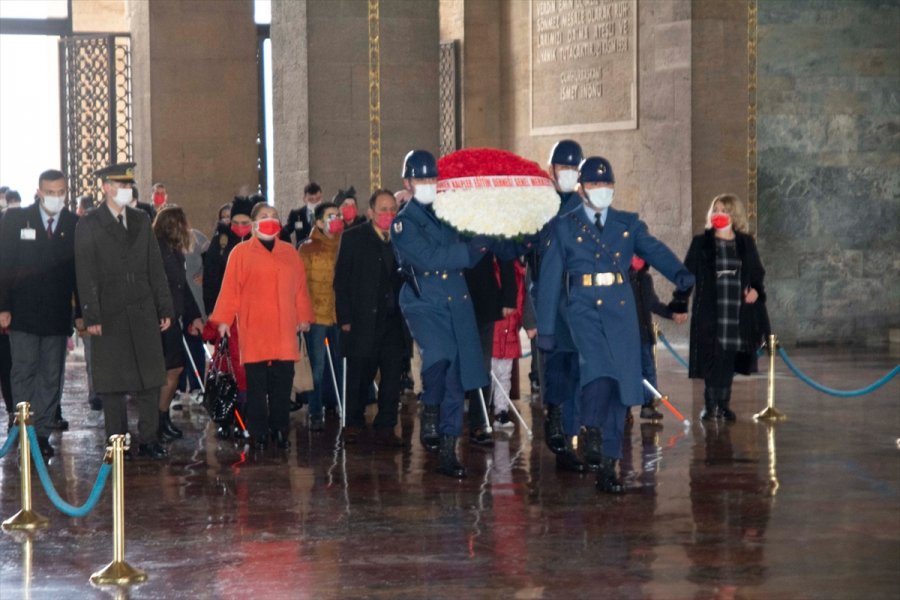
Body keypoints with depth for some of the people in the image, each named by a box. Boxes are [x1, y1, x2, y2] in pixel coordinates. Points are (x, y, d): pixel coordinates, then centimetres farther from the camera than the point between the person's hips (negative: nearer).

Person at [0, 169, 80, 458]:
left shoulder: (75, 225, 2)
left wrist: (82, 313, 1)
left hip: (57, 315, 1)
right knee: (23, 373, 0)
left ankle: (43, 433, 11)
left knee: (52, 377, 5)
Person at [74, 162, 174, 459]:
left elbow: (155, 267, 12)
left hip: (143, 312, 3)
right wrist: (91, 316, -12)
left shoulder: (141, 220, 12)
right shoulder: (88, 225, -1)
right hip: (110, 316, -3)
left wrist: (165, 307, 8)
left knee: (149, 380, 3)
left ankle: (148, 439, 10)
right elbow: (86, 276, -5)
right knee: (112, 383, 2)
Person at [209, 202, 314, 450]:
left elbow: (300, 288, 14)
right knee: (256, 386, 0)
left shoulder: (290, 253, 14)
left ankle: (280, 431, 12)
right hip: (253, 332, -3)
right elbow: (230, 289, -1)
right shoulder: (241, 253, 3)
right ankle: (259, 434, 7)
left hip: (284, 332, 3)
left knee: (283, 383, 2)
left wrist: (303, 316, 9)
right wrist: (223, 320, -5)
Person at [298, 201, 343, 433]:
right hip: (317, 317, -2)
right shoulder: (308, 248, 3)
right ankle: (316, 415, 11)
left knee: (340, 366, 1)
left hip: (339, 316, 2)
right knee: (317, 366, 3)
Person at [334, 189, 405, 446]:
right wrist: (345, 318, -7)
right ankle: (354, 423, 22)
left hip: (394, 321, 2)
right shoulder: (353, 238, 1)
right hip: (363, 321, -2)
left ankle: (385, 429, 10)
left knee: (392, 376, 2)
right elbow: (341, 280, -1)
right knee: (359, 376, 5)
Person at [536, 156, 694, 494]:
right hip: (583, 309, -3)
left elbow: (654, 250, 0)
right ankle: (591, 432, -11)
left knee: (620, 383, 0)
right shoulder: (563, 227, 7)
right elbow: (549, 279, 5)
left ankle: (608, 465, 8)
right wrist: (545, 329, 0)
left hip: (621, 311, 3)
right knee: (599, 367, -28)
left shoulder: (628, 224, 15)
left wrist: (679, 273, -22)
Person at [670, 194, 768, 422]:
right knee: (711, 357, -6)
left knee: (730, 359, 5)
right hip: (709, 311, -2)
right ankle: (710, 405, 2)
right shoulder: (701, 243, 1)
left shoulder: (745, 243, 8)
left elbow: (757, 272, 15)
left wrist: (756, 290, -5)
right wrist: (680, 304, 0)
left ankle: (724, 404, 15)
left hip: (738, 311, 2)